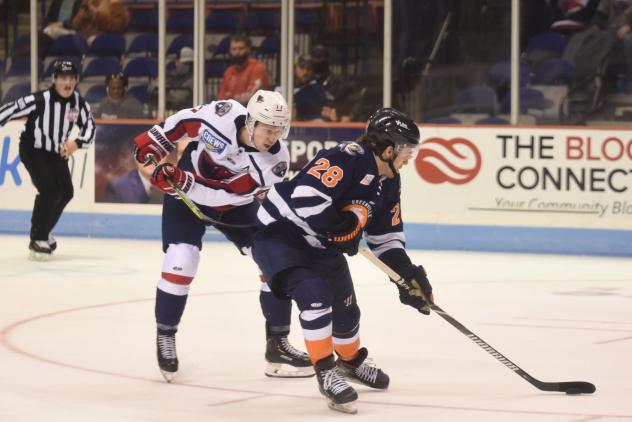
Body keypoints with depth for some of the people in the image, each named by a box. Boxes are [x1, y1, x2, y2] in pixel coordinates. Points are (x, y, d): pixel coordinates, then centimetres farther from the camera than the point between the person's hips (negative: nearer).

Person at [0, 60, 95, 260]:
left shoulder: (79, 103, -11)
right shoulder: (39, 100, -28)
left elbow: (89, 126, -1)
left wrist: (77, 143, -19)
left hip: (57, 152, 7)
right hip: (32, 150, -7)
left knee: (66, 192, 9)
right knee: (49, 189, -21)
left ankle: (43, 232, 31)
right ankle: (37, 240, -12)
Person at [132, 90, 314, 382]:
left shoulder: (275, 160, -27)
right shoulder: (222, 115, -31)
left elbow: (226, 194, -32)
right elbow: (187, 120, -9)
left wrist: (184, 182, -41)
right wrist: (153, 141, -8)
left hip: (235, 204, 2)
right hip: (184, 194, -2)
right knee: (181, 261, -19)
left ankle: (277, 344, 5)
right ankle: (165, 336, 3)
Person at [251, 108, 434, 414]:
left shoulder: (388, 183, 2)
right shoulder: (347, 159, -29)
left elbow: (386, 238, 10)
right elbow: (306, 197, -38)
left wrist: (409, 276, 0)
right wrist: (342, 227, -28)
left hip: (321, 244, 10)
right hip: (280, 231, -10)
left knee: (345, 306, 18)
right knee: (315, 295, -27)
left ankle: (351, 361, 46)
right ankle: (326, 373, -16)